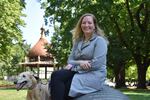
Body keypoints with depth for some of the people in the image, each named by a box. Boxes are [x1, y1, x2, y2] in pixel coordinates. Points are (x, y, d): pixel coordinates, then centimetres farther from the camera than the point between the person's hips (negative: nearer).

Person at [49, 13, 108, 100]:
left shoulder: (99, 40, -2)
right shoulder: (78, 41, 18)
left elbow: (97, 64, -14)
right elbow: (70, 59, 12)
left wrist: (74, 66, -8)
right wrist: (79, 62, -13)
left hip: (94, 75, -6)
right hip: (79, 73, 6)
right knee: (56, 75, -25)